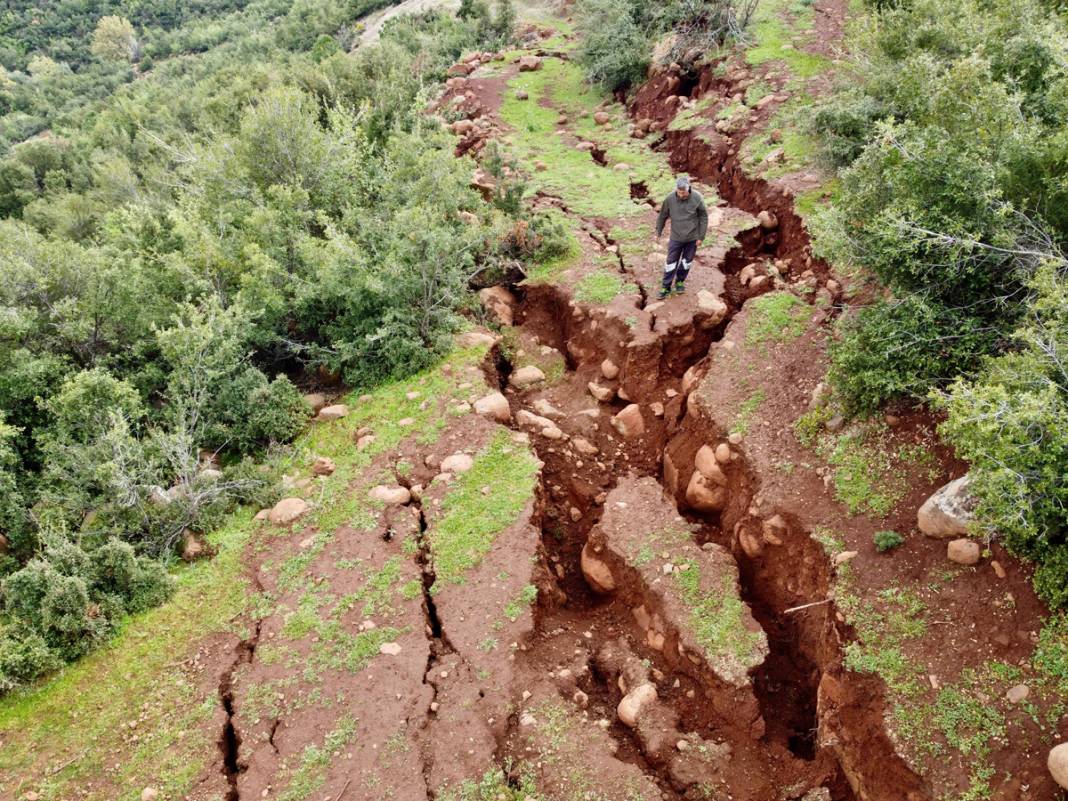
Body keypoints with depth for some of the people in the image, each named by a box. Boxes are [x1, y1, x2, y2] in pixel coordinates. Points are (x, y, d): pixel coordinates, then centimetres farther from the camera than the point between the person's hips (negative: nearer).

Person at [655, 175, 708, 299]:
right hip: (676, 237, 0)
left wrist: (701, 237, -6)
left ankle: (680, 281, 35)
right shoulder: (670, 199, -15)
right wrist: (658, 232, 7)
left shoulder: (697, 198, -16)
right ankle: (666, 287, 15)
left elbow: (703, 217, -6)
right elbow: (663, 216, 0)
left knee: (687, 261, 15)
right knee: (671, 262, 3)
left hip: (692, 237, 0)